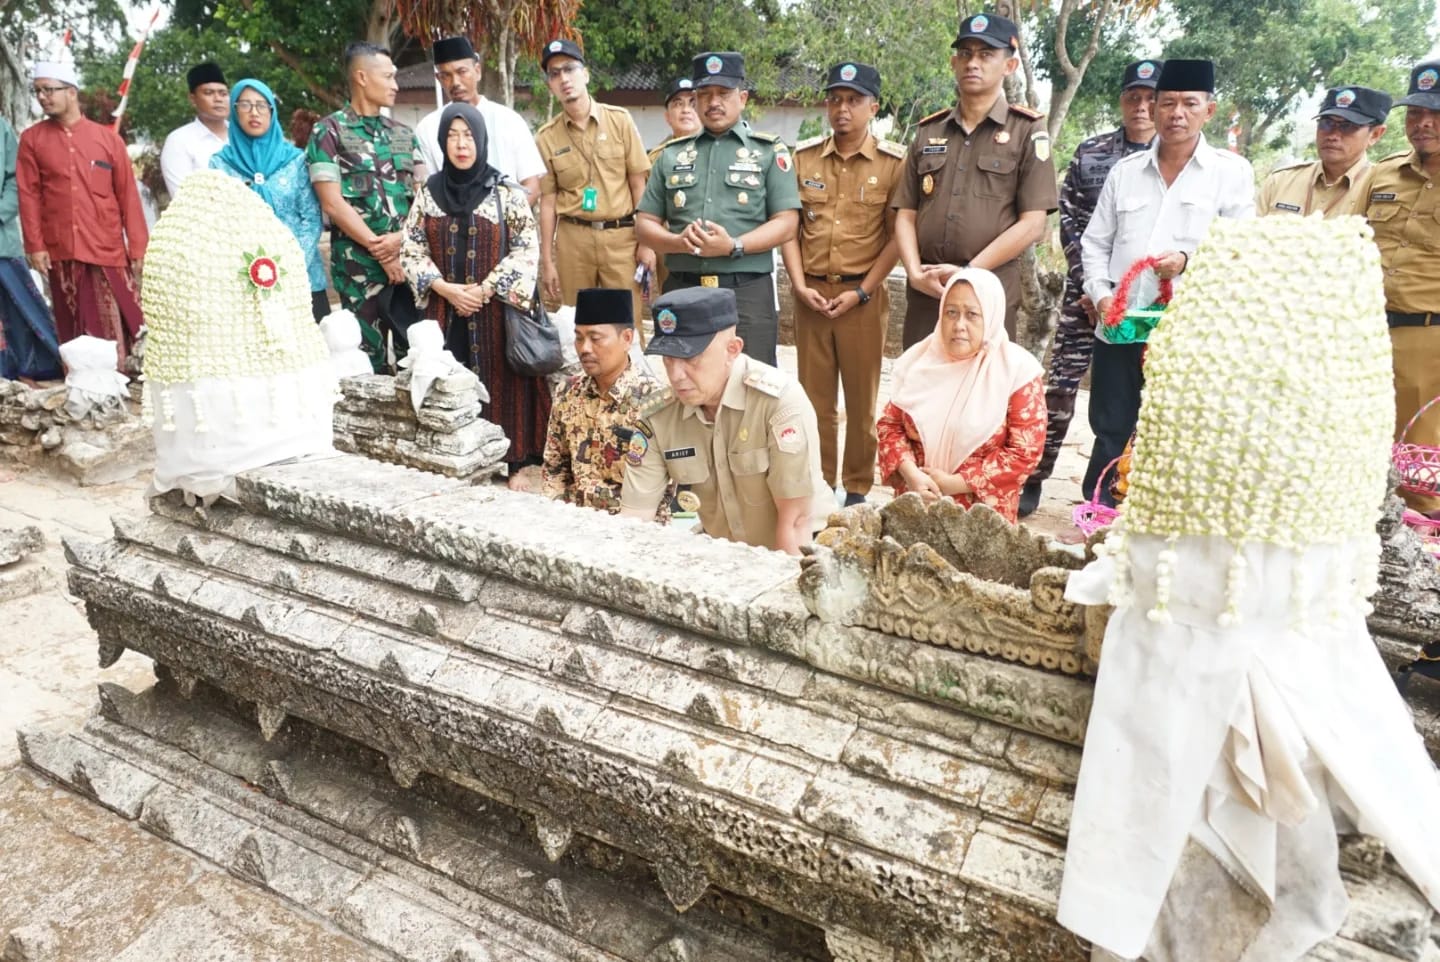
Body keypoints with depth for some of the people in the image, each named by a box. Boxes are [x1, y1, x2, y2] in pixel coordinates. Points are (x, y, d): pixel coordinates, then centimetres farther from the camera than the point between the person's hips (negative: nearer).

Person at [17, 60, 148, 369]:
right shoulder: (32, 139, 7)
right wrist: (35, 245, -4)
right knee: (73, 329, 6)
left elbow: (128, 196, 4)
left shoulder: (108, 138, 5)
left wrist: (138, 248, -1)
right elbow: (29, 196, 4)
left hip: (108, 251, -1)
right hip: (60, 252, 1)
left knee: (116, 328, -2)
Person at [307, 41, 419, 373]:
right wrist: (378, 249, -10)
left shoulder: (403, 134, 15)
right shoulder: (329, 131, 0)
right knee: (369, 359, 2)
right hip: (360, 265, -4)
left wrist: (401, 238, -9)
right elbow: (333, 203, -8)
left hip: (409, 260, 4)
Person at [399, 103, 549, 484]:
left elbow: (527, 250, -3)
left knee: (499, 385, 0)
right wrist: (446, 288, -9)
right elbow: (411, 251, 6)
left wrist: (485, 289, -12)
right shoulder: (429, 193, 7)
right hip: (446, 312, 2)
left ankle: (511, 463, 7)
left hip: (497, 310, -2)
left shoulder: (507, 193, -1)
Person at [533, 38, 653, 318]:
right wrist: (547, 261, 2)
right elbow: (548, 201, 5)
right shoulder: (546, 137, 3)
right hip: (573, 238, 1)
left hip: (622, 235, -1)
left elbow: (639, 185, 2)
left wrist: (646, 241, -3)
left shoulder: (619, 119, 1)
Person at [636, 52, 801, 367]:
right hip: (682, 290, 3)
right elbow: (644, 223, 12)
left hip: (748, 291, -3)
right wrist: (679, 242, -9)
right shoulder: (672, 155, 15)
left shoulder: (770, 151, 6)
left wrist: (733, 246, -17)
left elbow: (786, 223, -2)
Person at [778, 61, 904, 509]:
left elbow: (897, 236, -4)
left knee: (863, 398, 4)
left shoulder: (894, 161, -1)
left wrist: (861, 292, -11)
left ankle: (858, 489, 15)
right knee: (814, 396, 7)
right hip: (810, 294, 3)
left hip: (862, 295, -2)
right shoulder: (803, 157, 8)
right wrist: (800, 285, -4)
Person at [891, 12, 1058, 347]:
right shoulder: (928, 131, 13)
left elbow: (1032, 224, -5)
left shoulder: (1027, 130, 2)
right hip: (925, 291, 3)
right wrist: (915, 272, -6)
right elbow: (905, 214, 11)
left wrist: (969, 272, -10)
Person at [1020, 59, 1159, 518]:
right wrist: (1090, 285, -8)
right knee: (1059, 386, -5)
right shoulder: (1090, 153, 4)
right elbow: (1070, 222, 1)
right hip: (1087, 291, 0)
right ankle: (1032, 481, 4)